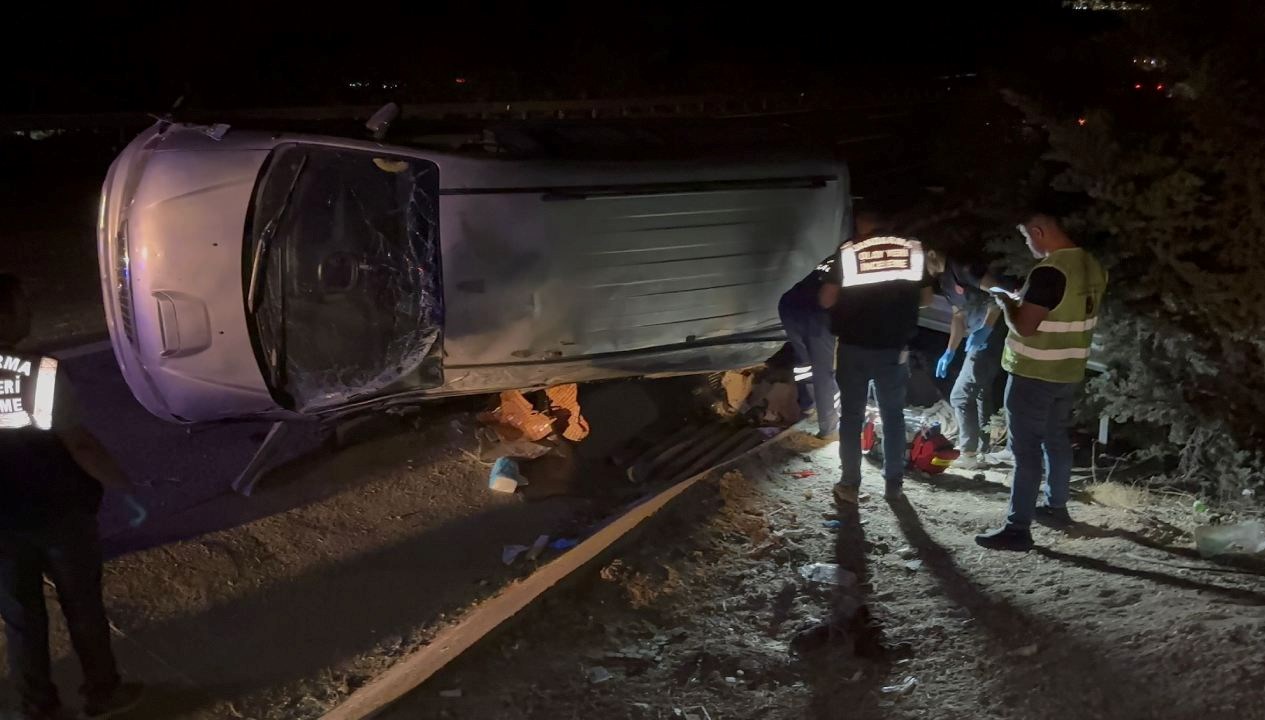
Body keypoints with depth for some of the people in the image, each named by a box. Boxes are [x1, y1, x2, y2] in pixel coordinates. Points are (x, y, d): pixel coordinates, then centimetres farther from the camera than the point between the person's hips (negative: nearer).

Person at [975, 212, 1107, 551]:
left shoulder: (1049, 272, -24)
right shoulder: (1092, 266, 5)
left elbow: (1024, 326, -23)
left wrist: (1006, 302, -5)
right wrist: (1025, 300, 16)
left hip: (1035, 375, -9)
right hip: (1069, 372, 9)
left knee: (1026, 449, -5)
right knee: (1057, 439, 21)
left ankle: (1018, 528, -3)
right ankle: (1056, 505, 36)